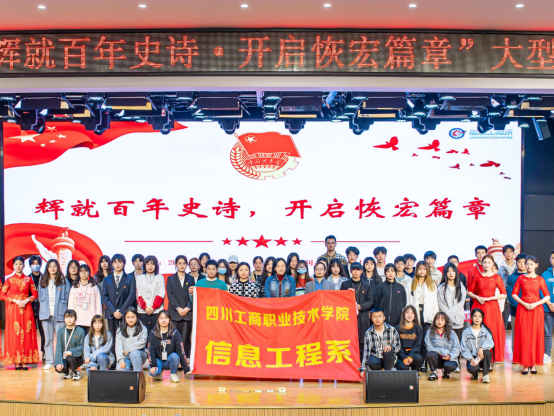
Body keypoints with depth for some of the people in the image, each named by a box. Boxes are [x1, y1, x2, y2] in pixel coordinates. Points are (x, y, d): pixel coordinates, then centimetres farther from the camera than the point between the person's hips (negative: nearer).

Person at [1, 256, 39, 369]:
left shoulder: (28, 279, 7)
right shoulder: (9, 280, 4)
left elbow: (35, 294, 8)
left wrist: (26, 301, -9)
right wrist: (15, 300, -11)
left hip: (26, 309, 1)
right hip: (13, 309, -1)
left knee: (26, 334, -1)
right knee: (14, 334, -2)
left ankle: (24, 361, 4)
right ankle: (16, 362, 2)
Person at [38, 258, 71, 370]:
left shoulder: (64, 281, 3)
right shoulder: (43, 282, 13)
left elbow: (68, 296, 3)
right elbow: (40, 297, 17)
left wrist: (64, 308, -3)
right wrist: (44, 308, 7)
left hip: (60, 313, -3)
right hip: (46, 314, 3)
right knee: (48, 338, 6)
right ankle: (49, 362, 12)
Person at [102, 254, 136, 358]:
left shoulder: (130, 279, 9)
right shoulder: (107, 280, 16)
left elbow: (131, 297, -1)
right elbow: (105, 297, 7)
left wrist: (121, 311, -10)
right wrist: (113, 311, -7)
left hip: (126, 314, -2)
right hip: (111, 314, 2)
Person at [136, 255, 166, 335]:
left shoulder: (160, 277, 10)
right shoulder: (139, 278, 13)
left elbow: (161, 294, 2)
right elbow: (138, 295, 6)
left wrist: (153, 307, -9)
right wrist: (145, 307, -7)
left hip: (157, 311, -1)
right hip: (142, 311, 1)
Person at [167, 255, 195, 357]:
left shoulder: (191, 279, 13)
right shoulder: (170, 279, 12)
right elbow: (170, 295, 2)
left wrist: (187, 308, -9)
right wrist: (178, 308, -10)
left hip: (187, 313, 1)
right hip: (174, 313, 0)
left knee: (185, 339, -2)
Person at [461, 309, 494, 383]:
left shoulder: (486, 330, 6)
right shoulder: (466, 332, 5)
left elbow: (490, 343, -12)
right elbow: (464, 348, 0)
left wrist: (481, 348, -32)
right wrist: (470, 358, -17)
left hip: (483, 357, 1)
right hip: (472, 358, -1)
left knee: (486, 352, -35)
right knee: (472, 369, -33)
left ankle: (485, 375, -15)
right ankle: (475, 374, 8)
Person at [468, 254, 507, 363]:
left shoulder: (496, 277, 2)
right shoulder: (477, 277, 7)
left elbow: (504, 294, -2)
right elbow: (469, 292, 11)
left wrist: (488, 298, -9)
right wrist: (477, 297, -7)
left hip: (492, 306, -1)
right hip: (478, 306, 1)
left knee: (492, 332, -3)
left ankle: (491, 360, 5)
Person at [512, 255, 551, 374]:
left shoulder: (540, 279, 4)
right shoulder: (521, 278, 5)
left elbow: (547, 297, 1)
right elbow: (514, 294, 3)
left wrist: (535, 304, -11)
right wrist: (524, 303, -10)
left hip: (536, 309, 0)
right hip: (523, 309, 0)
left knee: (535, 336, 1)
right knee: (523, 336, -1)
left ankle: (533, 364, 10)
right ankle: (525, 365, 4)